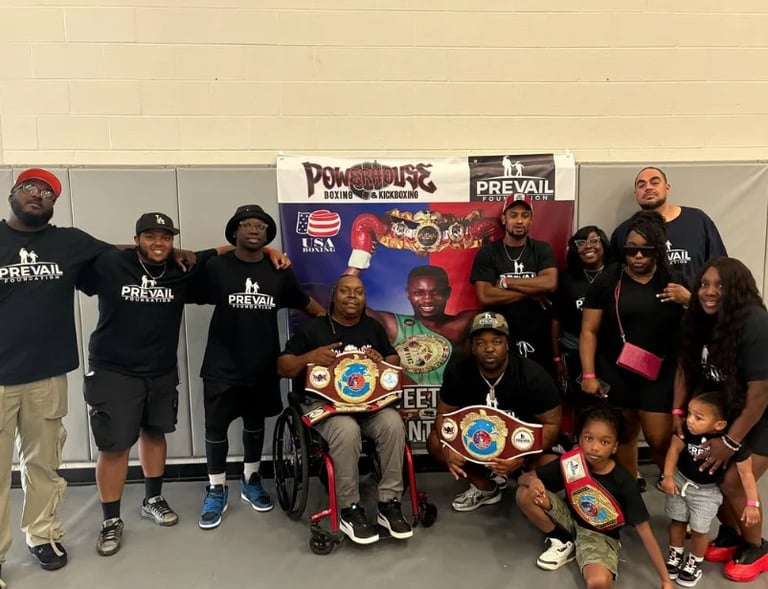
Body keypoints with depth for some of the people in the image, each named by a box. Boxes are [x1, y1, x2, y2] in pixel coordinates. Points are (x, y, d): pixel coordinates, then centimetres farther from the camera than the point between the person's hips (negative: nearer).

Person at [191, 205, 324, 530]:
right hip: (222, 367, -2)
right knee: (216, 429, 4)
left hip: (263, 367, 3)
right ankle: (216, 490, 23)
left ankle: (250, 481, 37)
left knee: (255, 425, 18)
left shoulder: (279, 271, 1)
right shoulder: (216, 267, -7)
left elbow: (305, 302, 8)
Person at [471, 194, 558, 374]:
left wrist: (505, 282, -13)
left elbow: (550, 283, -15)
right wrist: (531, 292, -12)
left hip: (539, 339, 2)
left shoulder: (542, 249, 4)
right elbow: (485, 297, -14)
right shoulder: (487, 253, -2)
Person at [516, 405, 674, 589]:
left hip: (601, 535, -4)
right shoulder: (571, 463, -17)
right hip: (571, 519, 4)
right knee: (525, 494, -19)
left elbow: (644, 531, -18)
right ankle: (563, 542, 2)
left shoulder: (623, 481, -24)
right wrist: (532, 480, -36)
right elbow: (523, 478, -10)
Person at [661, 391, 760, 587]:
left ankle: (695, 563, 33)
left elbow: (746, 473, -18)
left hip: (707, 491, -2)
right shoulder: (687, 429, -29)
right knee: (677, 521, 17)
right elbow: (675, 448, -10)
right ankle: (675, 555, 40)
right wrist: (668, 476, -12)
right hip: (680, 481, 2)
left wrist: (752, 504, -16)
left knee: (699, 529, 6)